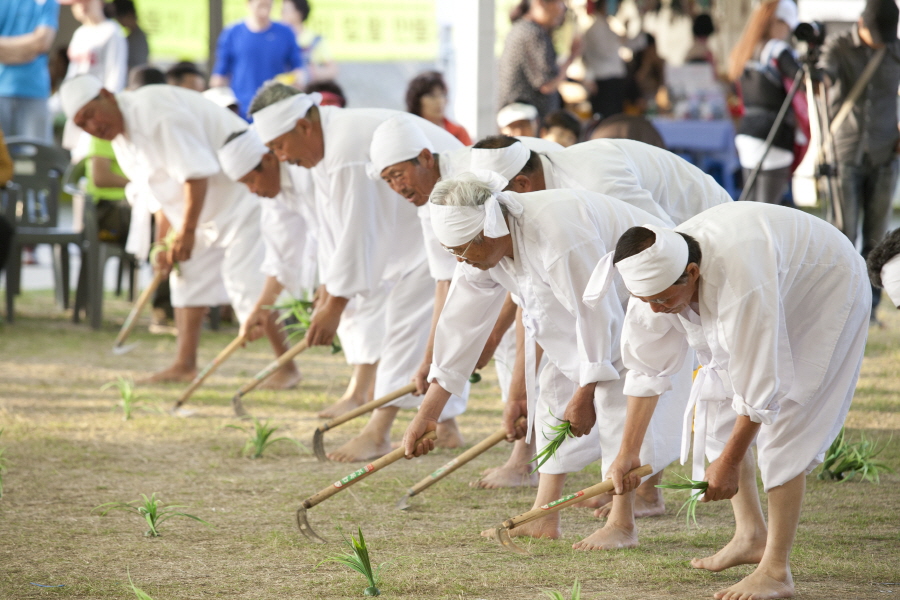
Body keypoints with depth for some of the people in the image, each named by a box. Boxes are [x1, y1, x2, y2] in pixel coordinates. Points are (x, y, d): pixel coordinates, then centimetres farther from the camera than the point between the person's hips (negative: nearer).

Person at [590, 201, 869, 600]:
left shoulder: (740, 281, -44)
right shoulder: (657, 275, -20)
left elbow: (759, 386, -36)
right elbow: (645, 367, -6)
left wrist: (729, 463, -25)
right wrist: (628, 452, -4)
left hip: (829, 293, -8)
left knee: (783, 420, -16)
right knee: (716, 404, 3)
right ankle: (751, 534, 16)